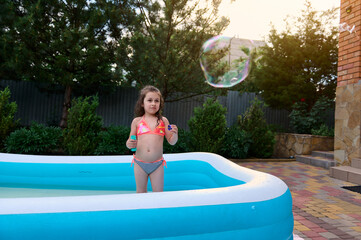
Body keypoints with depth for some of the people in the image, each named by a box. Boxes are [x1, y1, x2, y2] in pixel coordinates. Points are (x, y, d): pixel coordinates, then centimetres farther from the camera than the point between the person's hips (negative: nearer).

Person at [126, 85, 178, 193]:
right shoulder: (137, 121, 2)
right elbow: (130, 141, 8)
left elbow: (171, 142, 4)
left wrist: (175, 134, -16)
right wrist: (129, 144, -15)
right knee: (141, 192, 14)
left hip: (157, 164, 0)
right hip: (140, 164, 1)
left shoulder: (163, 121, 2)